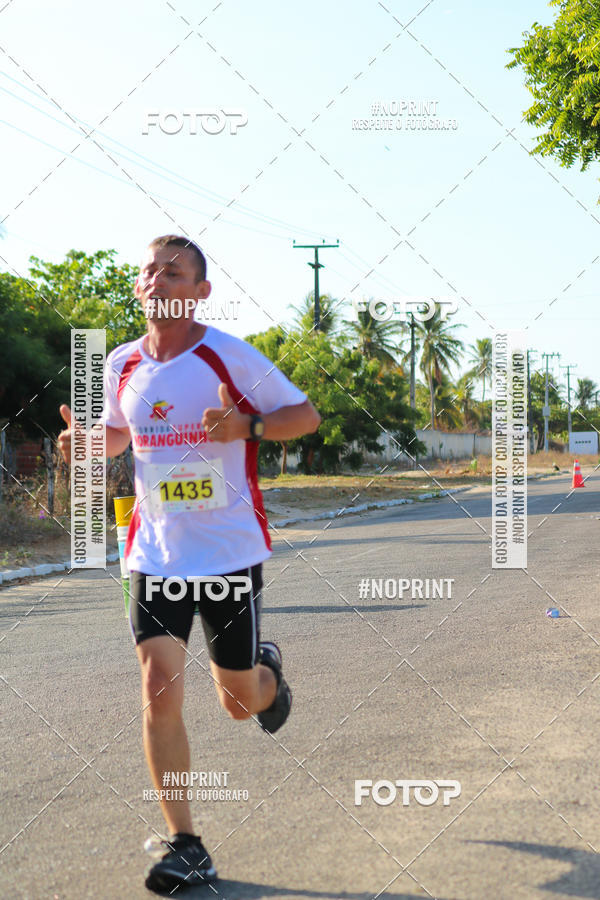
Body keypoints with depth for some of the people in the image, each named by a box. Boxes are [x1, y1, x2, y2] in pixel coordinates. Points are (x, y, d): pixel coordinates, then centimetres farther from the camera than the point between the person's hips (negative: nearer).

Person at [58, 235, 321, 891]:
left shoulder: (231, 357, -10)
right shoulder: (122, 365, 3)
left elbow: (306, 414, -3)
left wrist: (246, 426, -22)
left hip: (229, 552, -2)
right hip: (155, 553, 3)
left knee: (240, 703, 8)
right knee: (159, 688, -11)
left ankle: (267, 672, 48)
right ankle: (183, 846, 1)